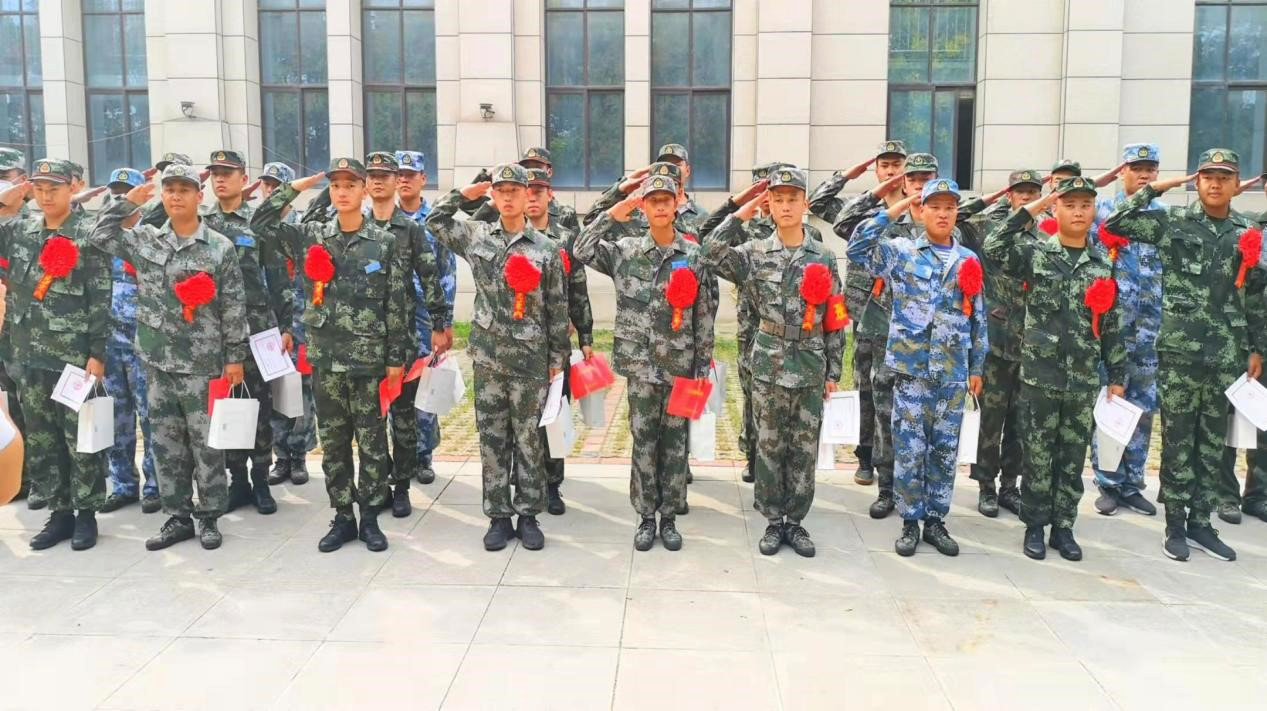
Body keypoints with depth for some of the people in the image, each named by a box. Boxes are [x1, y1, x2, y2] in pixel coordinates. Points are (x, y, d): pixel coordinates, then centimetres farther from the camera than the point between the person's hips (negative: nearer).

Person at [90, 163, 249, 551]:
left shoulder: (220, 247, -3)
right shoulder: (145, 239, 7)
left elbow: (234, 307, -4)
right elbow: (100, 234, 13)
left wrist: (235, 357, -6)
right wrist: (129, 200, 4)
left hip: (202, 363, -4)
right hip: (157, 361, 4)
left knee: (206, 442, 4)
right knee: (166, 443, 10)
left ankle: (209, 517, 16)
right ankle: (177, 516, 21)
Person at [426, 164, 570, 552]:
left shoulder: (546, 248, -1)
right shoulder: (475, 235, 5)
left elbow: (557, 309, 2)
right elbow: (435, 221, 19)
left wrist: (557, 357, 1)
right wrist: (464, 193, 9)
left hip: (531, 359, -2)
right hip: (487, 356, 2)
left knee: (529, 439, 6)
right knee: (491, 438, 7)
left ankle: (528, 515, 18)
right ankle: (498, 516, 18)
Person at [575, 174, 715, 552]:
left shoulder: (694, 255, 0)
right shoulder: (625, 250, 3)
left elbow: (704, 316, 2)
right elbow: (582, 250, -5)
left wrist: (703, 365, 0)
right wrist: (611, 216, -10)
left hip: (680, 363, 0)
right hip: (640, 362, 0)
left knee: (675, 441, 7)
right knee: (643, 439, 6)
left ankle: (669, 517, 20)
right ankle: (646, 517, 18)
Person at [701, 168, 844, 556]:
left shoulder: (824, 258, 3)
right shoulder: (755, 253, 1)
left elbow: (835, 321, 5)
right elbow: (711, 255, -17)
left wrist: (833, 370, 3)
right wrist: (740, 216, -10)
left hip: (810, 370, 1)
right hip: (767, 367, -1)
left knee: (804, 450, 8)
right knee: (769, 447, 7)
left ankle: (795, 520, 21)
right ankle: (773, 520, 20)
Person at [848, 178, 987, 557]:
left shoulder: (969, 260, 10)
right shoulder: (901, 251, 1)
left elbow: (978, 319, 13)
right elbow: (857, 248, -14)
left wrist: (976, 367, 11)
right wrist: (891, 213, -11)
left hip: (953, 372, 3)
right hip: (911, 368, -3)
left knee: (945, 450, 9)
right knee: (909, 448, 1)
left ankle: (936, 521, 21)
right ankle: (910, 522, 14)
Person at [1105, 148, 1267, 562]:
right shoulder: (1172, 222, 0)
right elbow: (1113, 225, -9)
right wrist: (1155, 189, -8)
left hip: (1226, 354, 4)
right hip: (1179, 349, -3)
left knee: (1213, 442, 10)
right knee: (1177, 439, 3)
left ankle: (1201, 523, 21)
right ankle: (1176, 525, 12)